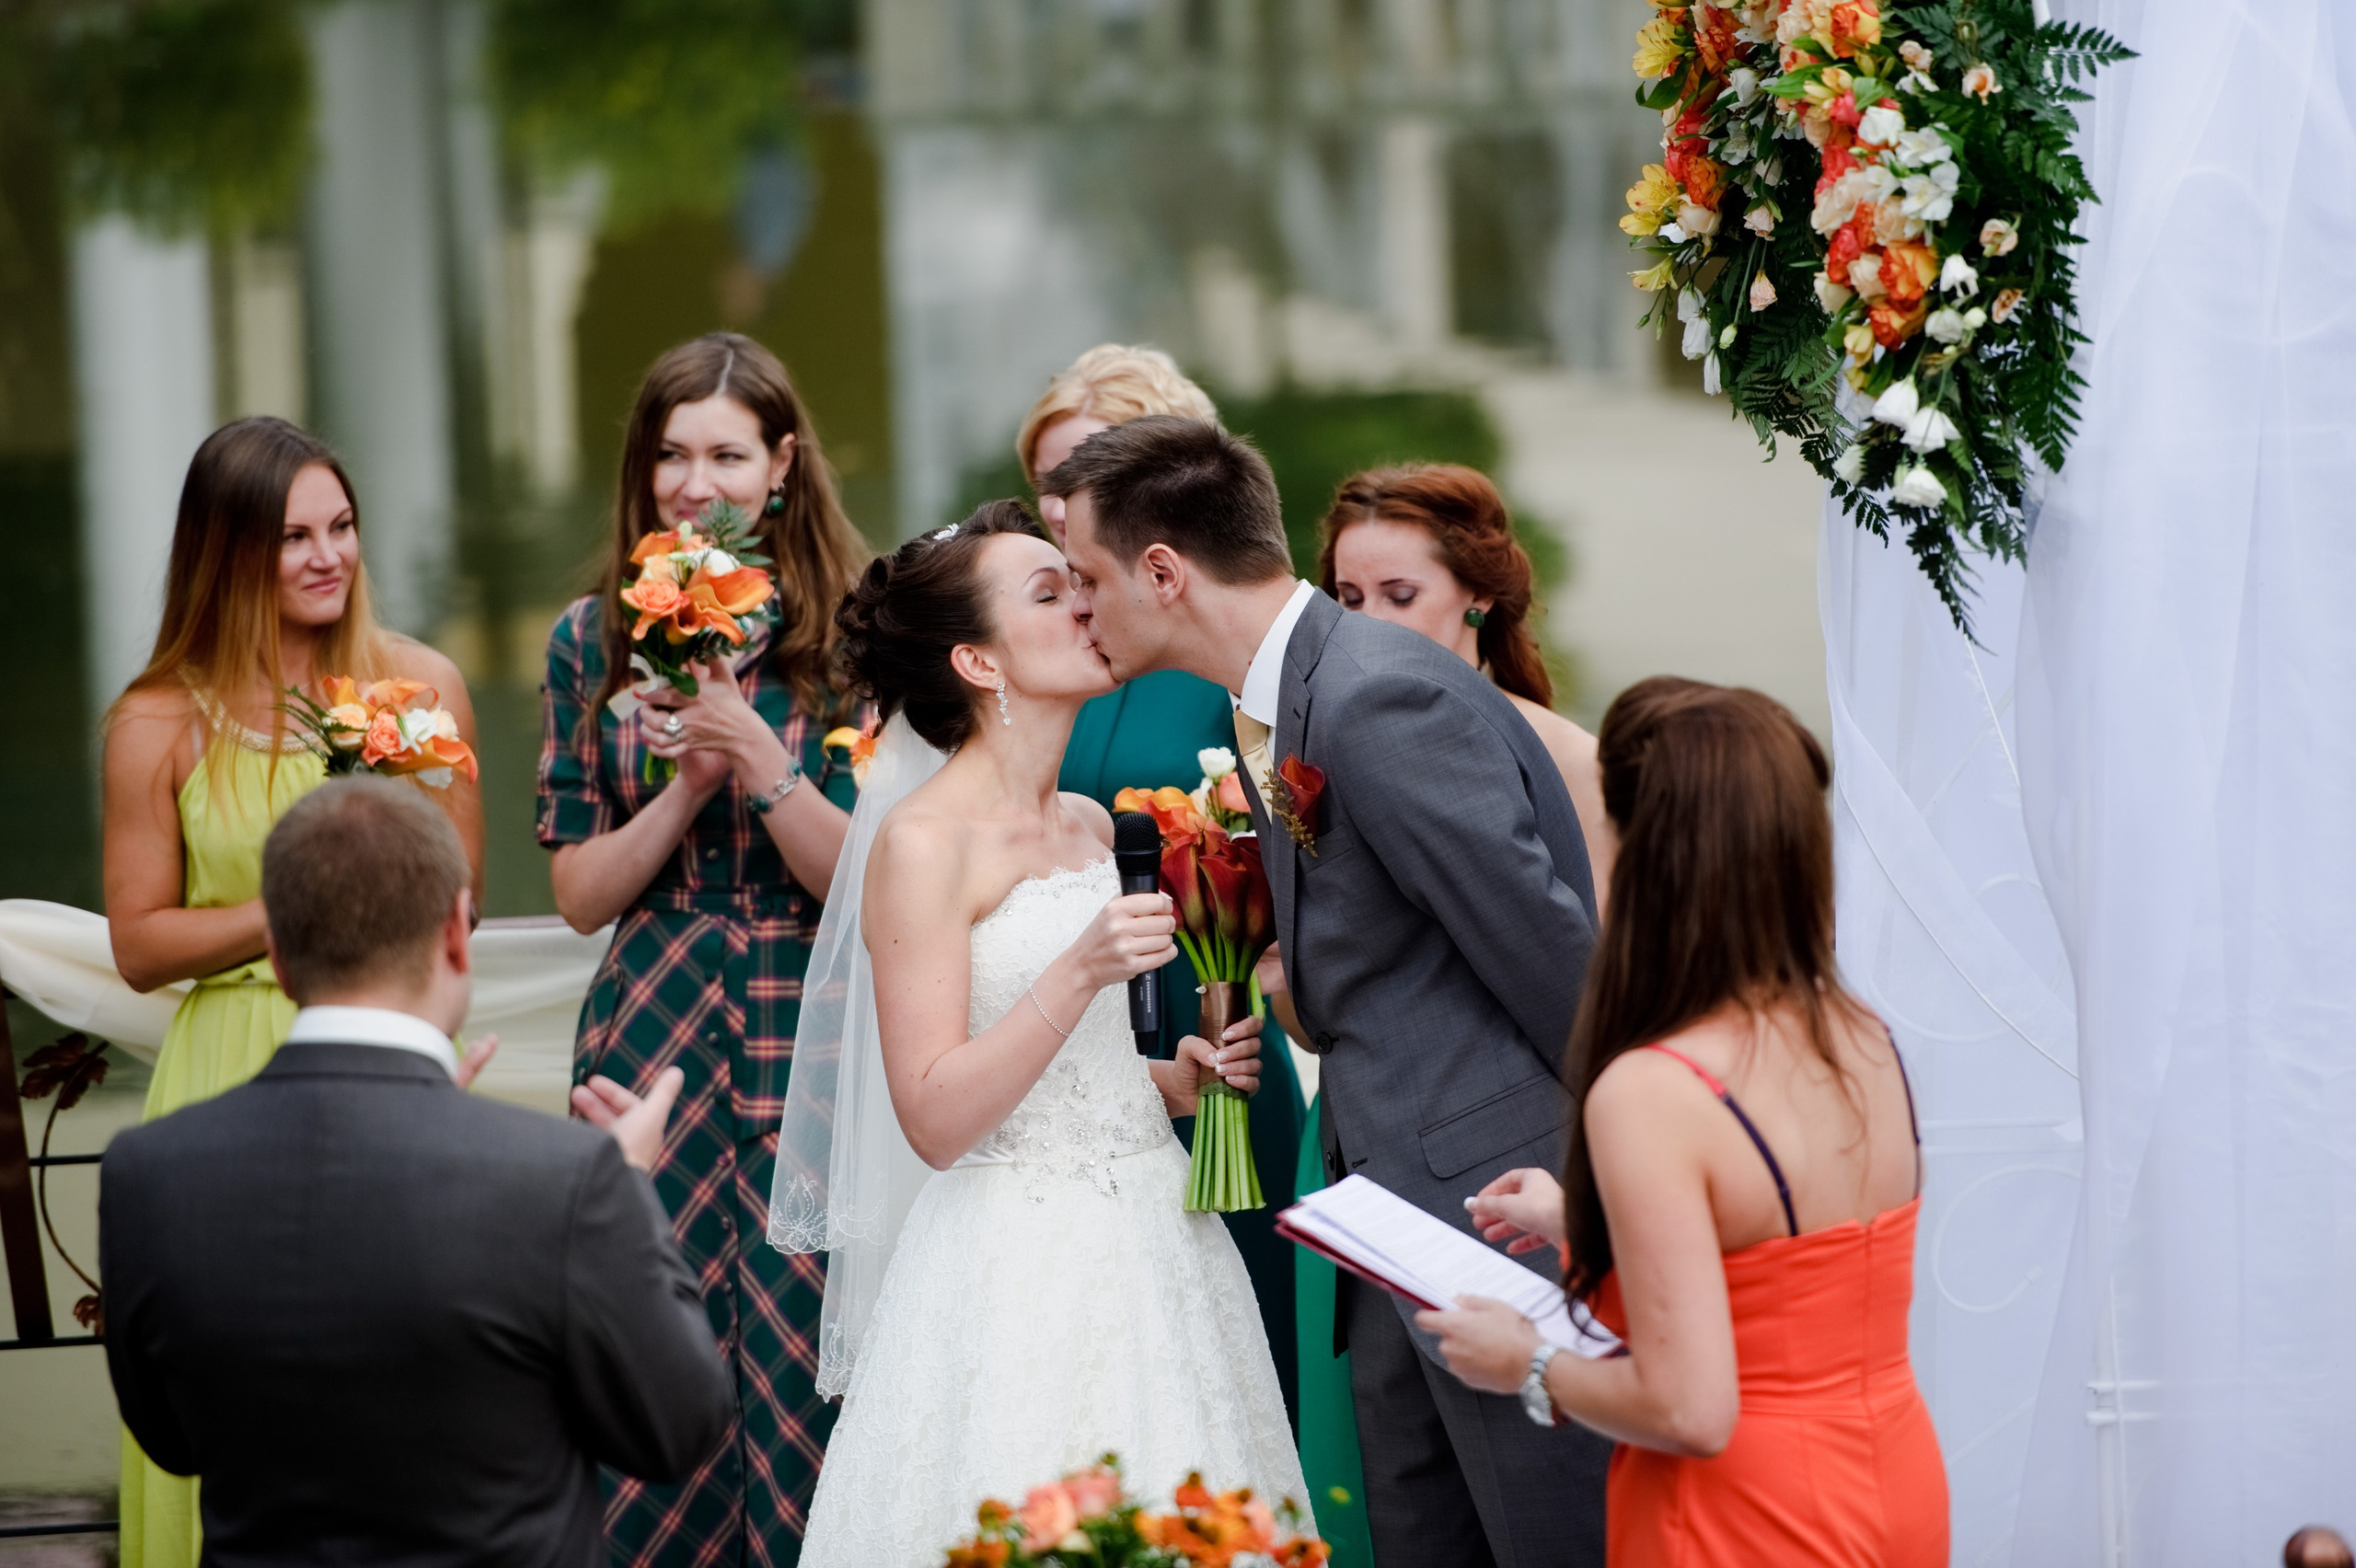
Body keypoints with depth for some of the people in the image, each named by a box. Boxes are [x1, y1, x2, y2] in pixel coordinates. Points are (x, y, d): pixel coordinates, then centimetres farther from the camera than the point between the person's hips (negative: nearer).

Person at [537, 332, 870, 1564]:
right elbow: (579, 892, 5)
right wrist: (690, 782, -10)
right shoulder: (593, 641, 7)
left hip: (806, 1045, -2)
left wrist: (754, 753, -17)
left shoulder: (848, 633, -1)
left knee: (799, 1364, -4)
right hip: (651, 1040, 2)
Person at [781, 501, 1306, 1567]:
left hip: (1149, 1249, 7)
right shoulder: (924, 841, -10)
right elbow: (934, 1119, -16)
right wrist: (1081, 974, -23)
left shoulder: (1090, 827, 13)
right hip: (1017, 1269, -7)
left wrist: (1176, 1078, 6)